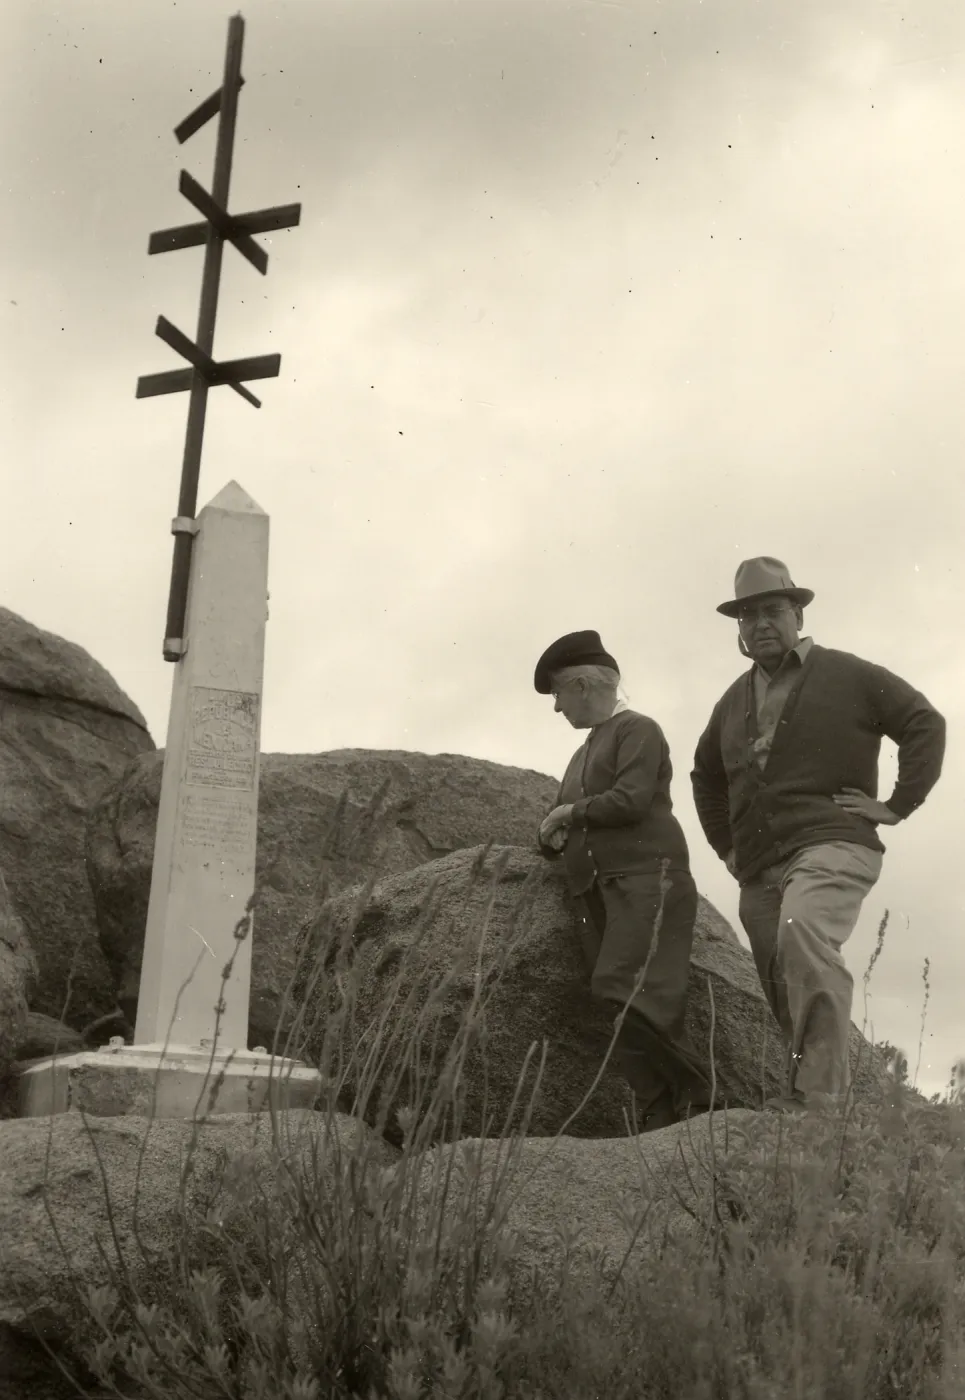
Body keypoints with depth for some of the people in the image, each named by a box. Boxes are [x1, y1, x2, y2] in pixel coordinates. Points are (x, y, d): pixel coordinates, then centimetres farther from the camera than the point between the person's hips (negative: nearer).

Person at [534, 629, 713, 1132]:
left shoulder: (637, 730, 1)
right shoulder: (583, 754, 25)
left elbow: (631, 800, -14)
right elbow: (561, 830, 28)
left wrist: (570, 812, -3)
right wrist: (553, 835, 5)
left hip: (646, 879, -8)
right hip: (598, 892, 8)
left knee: (623, 992, -21)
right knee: (623, 1011, 0)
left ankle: (694, 1099, -9)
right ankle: (662, 1118, 0)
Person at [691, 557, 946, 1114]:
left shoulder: (847, 675, 3)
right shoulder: (734, 701, 18)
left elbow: (925, 724, 0)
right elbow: (706, 774, 33)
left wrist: (898, 804, -6)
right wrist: (726, 844, 24)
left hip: (831, 848, -6)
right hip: (759, 870, 7)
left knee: (802, 934, -33)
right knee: (785, 990, 8)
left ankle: (820, 1093, -33)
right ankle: (807, 1095, 22)